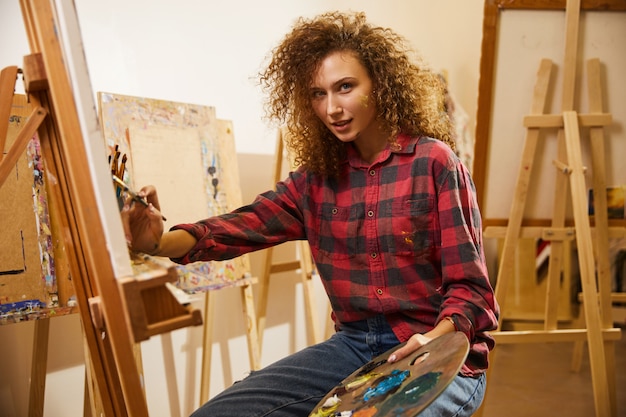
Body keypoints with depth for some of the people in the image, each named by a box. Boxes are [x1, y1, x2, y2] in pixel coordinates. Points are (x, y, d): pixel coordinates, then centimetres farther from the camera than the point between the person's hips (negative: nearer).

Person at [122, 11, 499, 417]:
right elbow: (250, 222, -11)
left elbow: (469, 287, -9)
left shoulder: (434, 162, -9)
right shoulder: (318, 175, 5)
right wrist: (163, 242, -28)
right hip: (354, 347, 4)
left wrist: (435, 340, -28)